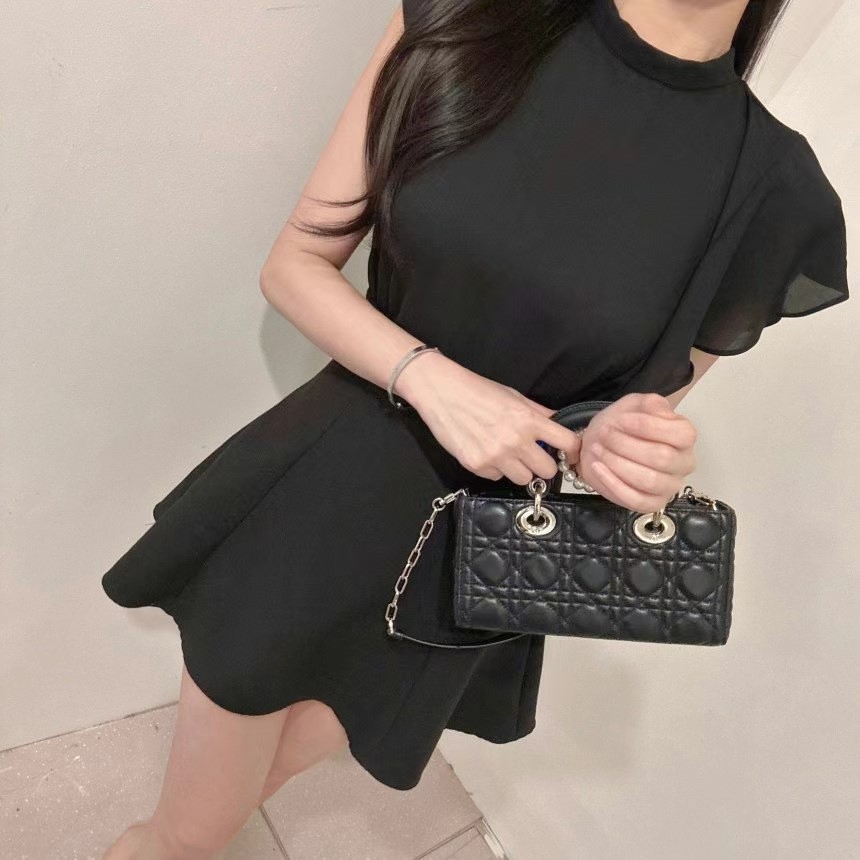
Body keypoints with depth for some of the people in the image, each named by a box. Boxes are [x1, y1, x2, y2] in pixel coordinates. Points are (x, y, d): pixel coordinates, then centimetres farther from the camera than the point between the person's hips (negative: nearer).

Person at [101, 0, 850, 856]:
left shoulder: (773, 189, -9)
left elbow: (649, 412, 3)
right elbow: (294, 263, -5)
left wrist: (620, 453, -20)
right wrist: (431, 379, -23)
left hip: (464, 560, 1)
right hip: (314, 495, 0)